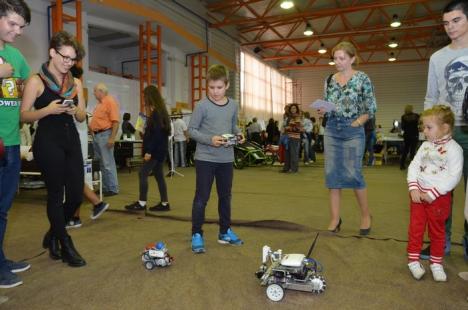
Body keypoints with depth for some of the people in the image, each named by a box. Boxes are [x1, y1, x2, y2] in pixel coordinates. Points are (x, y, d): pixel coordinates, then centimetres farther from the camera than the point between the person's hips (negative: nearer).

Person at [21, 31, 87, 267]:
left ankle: (53, 234, 30)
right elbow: (23, 116, -5)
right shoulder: (36, 81, -2)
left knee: (76, 194, 5)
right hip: (48, 142, -5)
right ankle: (66, 245, 17)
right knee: (56, 194, 3)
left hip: (71, 140, 5)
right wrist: (48, 110, -20)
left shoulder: (76, 83, 13)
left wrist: (75, 110, -8)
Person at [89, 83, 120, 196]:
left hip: (105, 134, -10)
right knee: (101, 163, 13)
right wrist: (91, 127, 12)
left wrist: (112, 138, -23)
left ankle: (113, 189, 0)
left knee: (108, 163, -7)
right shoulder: (99, 103, 18)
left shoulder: (110, 101, -10)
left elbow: (115, 121, -17)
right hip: (96, 135, 10)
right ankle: (105, 187, 21)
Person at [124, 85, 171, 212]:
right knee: (158, 174, 10)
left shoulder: (156, 112, -15)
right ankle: (164, 203, 13)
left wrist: (149, 151, -22)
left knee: (143, 173, -5)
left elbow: (157, 133, -22)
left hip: (156, 150, -10)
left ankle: (142, 203, 0)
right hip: (159, 149, 10)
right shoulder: (160, 111, 15)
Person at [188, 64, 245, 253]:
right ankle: (197, 234, 15)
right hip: (205, 158, -5)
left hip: (226, 159, 5)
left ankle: (225, 232, 31)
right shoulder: (202, 106, -10)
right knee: (202, 198, 1)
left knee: (225, 196, 15)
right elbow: (191, 130, -8)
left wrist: (238, 135, -5)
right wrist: (209, 140, -22)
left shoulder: (233, 106, 4)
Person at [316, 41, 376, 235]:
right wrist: (322, 111, -6)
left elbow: (371, 108, -1)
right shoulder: (330, 80, 9)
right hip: (331, 130, 4)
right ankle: (335, 217, 12)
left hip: (353, 131, -4)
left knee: (353, 174, -3)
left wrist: (358, 122, -14)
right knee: (332, 174, 2)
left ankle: (365, 214, 19)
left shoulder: (362, 79, -2)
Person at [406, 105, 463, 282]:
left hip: (439, 197, -4)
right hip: (418, 194, 4)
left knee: (437, 231, 13)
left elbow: (454, 176, -17)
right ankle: (413, 260, 22)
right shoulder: (425, 146, 4)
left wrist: (432, 193, -20)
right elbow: (414, 166, 3)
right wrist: (413, 188, -10)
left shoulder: (453, 148, -12)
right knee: (415, 228, 8)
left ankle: (436, 263, 29)